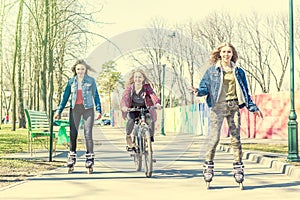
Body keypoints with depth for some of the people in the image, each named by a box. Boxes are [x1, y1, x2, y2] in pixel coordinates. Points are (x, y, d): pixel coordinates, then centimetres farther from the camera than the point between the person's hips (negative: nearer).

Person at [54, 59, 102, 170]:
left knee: (88, 133, -5)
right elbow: (65, 96, 11)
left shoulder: (91, 81, 3)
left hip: (88, 108, -2)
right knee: (73, 133, -1)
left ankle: (90, 157, 2)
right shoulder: (71, 81, 7)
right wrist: (59, 111, 9)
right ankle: (72, 156, 8)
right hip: (74, 108, 2)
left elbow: (96, 96, 7)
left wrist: (98, 110, 0)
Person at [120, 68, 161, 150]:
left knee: (150, 121, -26)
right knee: (130, 120, -31)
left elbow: (153, 95, -27)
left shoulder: (147, 87, -11)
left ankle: (150, 139, -1)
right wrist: (124, 106, -44)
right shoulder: (130, 87, -9)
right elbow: (124, 97, -22)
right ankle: (128, 137, -5)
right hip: (132, 109, 0)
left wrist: (157, 103, -48)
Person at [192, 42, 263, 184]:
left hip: (234, 107, 3)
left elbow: (245, 92, 18)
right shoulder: (212, 71, 7)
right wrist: (198, 91, -19)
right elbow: (205, 86, 4)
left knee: (236, 138, 1)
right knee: (214, 138, -8)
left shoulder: (238, 71, 14)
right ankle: (208, 166, 4)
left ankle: (238, 167, 8)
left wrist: (253, 108, 15)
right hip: (217, 107, -3)